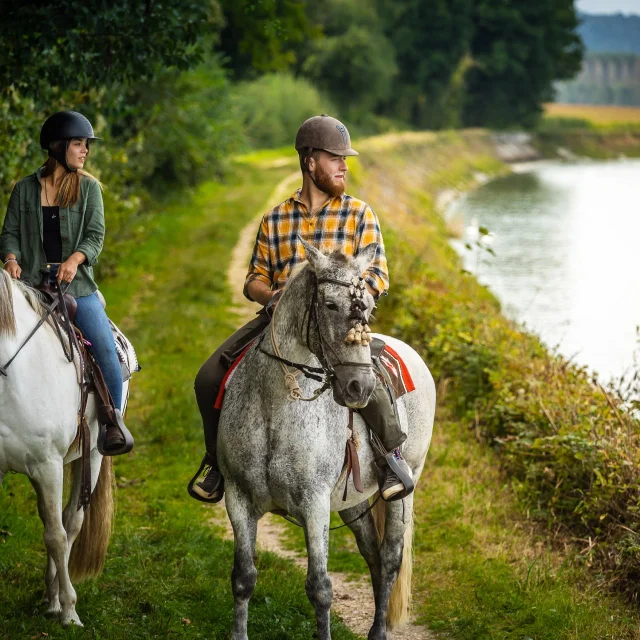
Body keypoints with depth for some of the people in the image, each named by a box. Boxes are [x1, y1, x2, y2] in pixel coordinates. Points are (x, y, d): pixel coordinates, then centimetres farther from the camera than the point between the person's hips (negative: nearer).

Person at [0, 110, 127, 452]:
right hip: (32, 284, 1)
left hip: (76, 284, -1)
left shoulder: (89, 188, 6)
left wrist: (75, 258, -21)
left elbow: (95, 235, -1)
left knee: (106, 348, -15)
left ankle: (113, 419, -2)